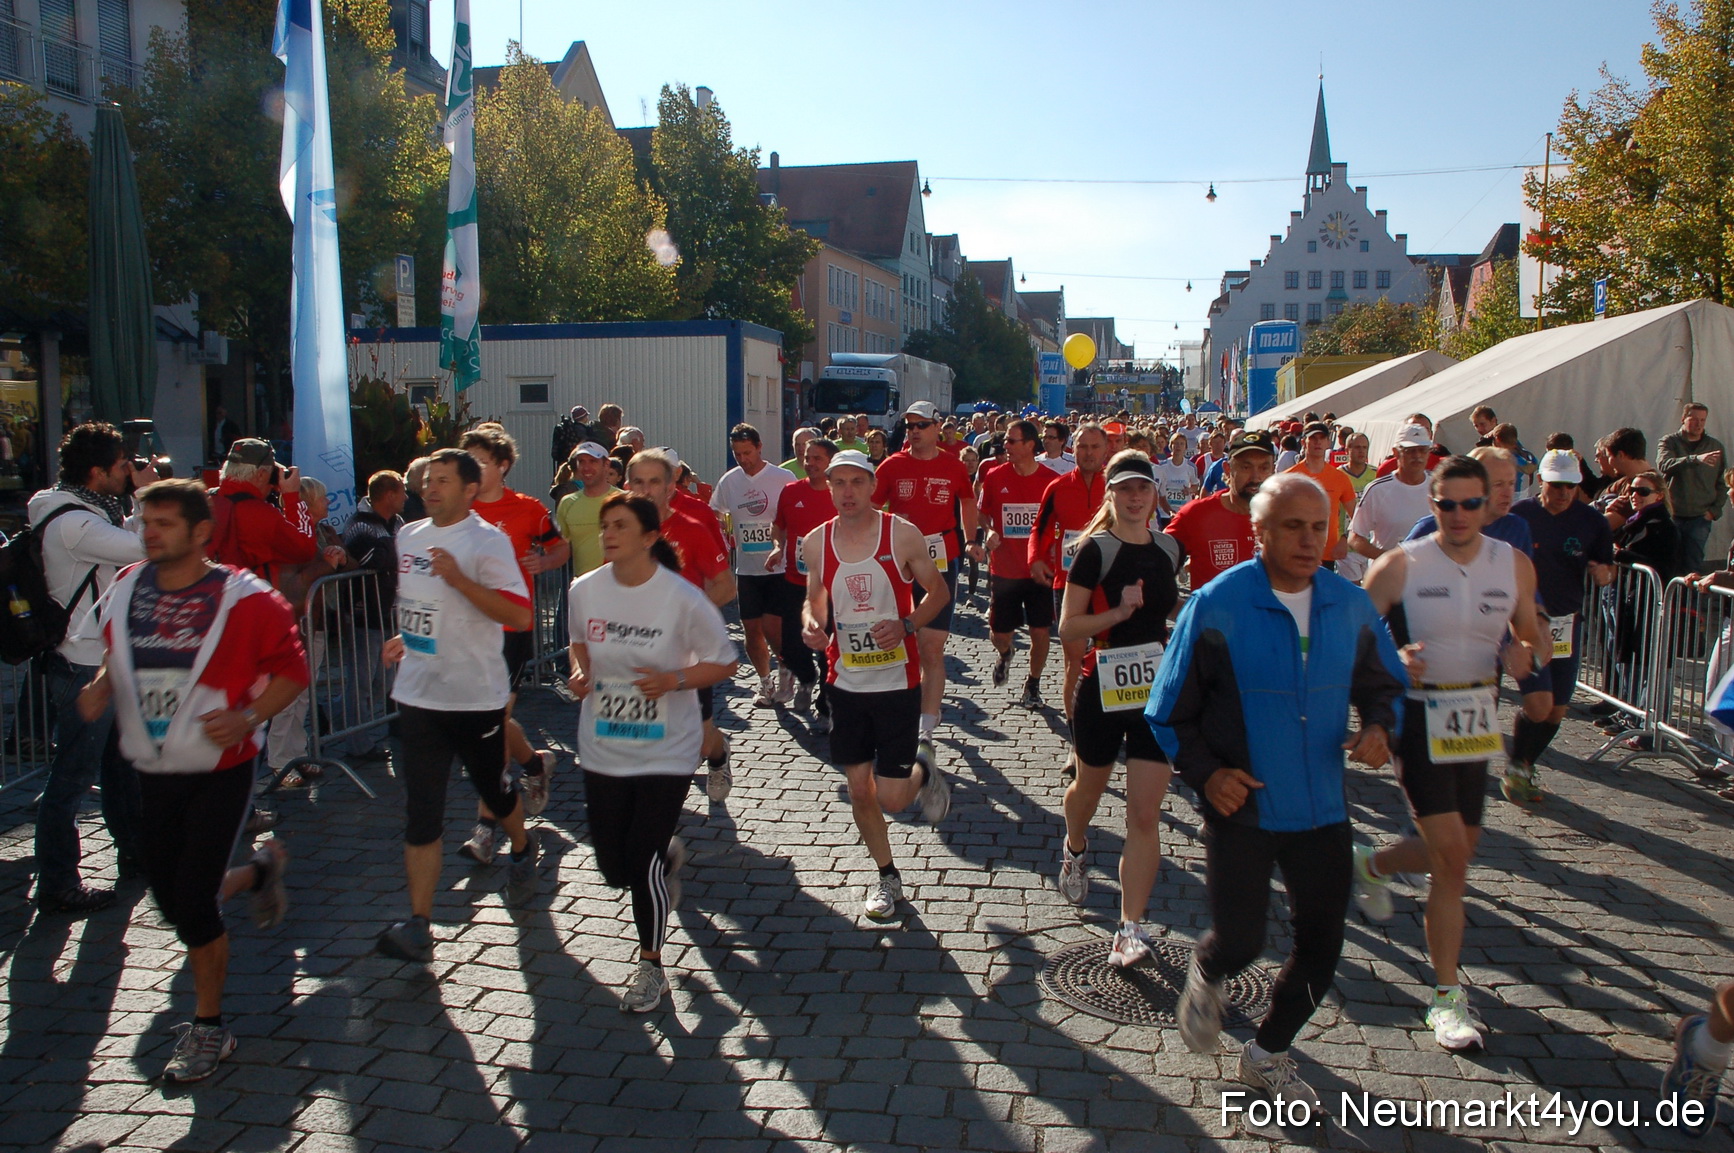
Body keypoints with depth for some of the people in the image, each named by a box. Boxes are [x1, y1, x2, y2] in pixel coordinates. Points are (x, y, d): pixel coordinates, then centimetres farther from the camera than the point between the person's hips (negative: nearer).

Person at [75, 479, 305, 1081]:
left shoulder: (243, 598, -14)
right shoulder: (126, 590, 2)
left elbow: (292, 669, -9)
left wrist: (249, 718, -23)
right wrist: (101, 687, -2)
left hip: (220, 768, -6)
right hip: (154, 771, 6)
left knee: (194, 901, -6)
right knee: (172, 899, 13)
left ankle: (209, 1026, 15)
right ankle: (259, 869, 45)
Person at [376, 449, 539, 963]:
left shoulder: (487, 540, -13)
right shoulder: (408, 537, 10)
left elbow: (520, 616, -22)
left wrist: (458, 578, -28)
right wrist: (406, 639, 14)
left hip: (476, 695, -5)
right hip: (417, 694, 5)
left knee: (494, 790, 15)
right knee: (421, 813, 1)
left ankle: (522, 851, 47)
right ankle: (418, 926, 2)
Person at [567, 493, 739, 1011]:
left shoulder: (682, 598, -15)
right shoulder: (584, 590, -3)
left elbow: (723, 662, -6)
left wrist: (674, 680, -22)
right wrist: (579, 673, -4)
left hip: (666, 751, -4)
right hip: (602, 749, 4)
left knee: (644, 862, -5)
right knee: (614, 868, 10)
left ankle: (650, 965, 20)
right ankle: (669, 856, 47)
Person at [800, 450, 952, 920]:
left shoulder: (902, 534, -10)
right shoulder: (817, 542, -1)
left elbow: (939, 591, -1)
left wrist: (906, 624, -19)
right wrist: (810, 622, -10)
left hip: (897, 681, -3)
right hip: (846, 682, 3)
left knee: (892, 798, -3)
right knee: (859, 790, 10)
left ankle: (923, 773, 33)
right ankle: (886, 876, 32)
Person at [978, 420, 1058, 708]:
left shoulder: (1051, 479, -5)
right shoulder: (994, 476, -3)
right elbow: (982, 512, 11)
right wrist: (990, 531, -9)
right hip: (1004, 568, 1)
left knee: (1040, 632, 2)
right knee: (999, 633, 5)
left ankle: (1033, 684, 24)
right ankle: (1005, 653, 42)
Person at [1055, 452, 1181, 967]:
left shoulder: (1168, 549, 5)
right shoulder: (1096, 550, -10)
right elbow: (1068, 627, -13)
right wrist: (1119, 612, -24)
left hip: (1156, 692, 3)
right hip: (1102, 690, -2)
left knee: (1145, 816, -5)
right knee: (1089, 789, 21)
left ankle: (1131, 927, 0)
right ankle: (1074, 847, 55)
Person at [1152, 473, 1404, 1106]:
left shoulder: (1351, 605, 0)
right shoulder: (1216, 606, -13)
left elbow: (1384, 685, 13)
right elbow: (1168, 710, -5)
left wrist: (1379, 727, -8)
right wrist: (1204, 771, -17)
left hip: (1322, 808, 4)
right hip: (1242, 807, -4)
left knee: (1321, 946, 11)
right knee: (1240, 944, 0)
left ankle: (1268, 1052, 37)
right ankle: (1206, 973, 39)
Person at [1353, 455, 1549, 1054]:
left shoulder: (1515, 565, 2)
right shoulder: (1400, 565, -10)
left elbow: (1536, 639, 13)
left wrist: (1529, 657, -11)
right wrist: (1390, 660, -27)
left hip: (1476, 720, 5)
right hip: (1418, 717, -5)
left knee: (1457, 852, 15)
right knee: (1451, 856, -9)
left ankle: (1373, 865, 48)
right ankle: (1446, 996, 6)